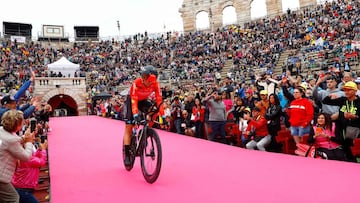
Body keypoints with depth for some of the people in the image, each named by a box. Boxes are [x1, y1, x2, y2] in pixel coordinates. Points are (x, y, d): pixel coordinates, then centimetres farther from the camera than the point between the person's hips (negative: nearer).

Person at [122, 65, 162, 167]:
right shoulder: (136, 83, -35)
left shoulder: (155, 84, -26)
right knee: (128, 127, -7)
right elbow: (134, 100, -40)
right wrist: (135, 114, -52)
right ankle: (127, 155, -1)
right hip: (132, 101, -3)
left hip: (144, 101, 3)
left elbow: (159, 99, -27)